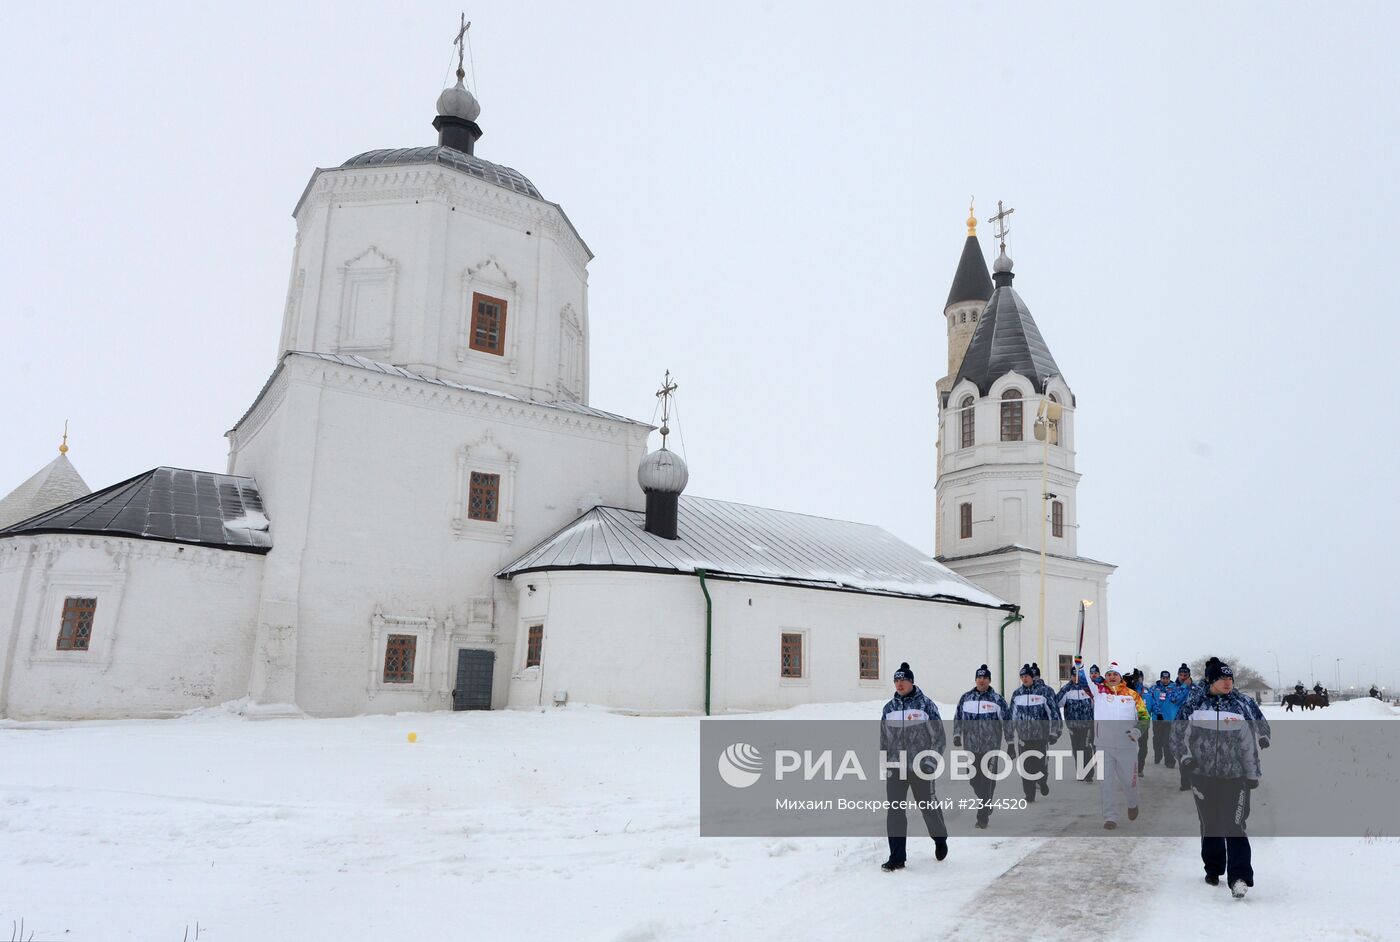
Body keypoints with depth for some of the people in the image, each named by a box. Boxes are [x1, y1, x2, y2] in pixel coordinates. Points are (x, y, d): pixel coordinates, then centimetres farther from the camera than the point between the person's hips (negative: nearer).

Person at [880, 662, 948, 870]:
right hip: (895, 767, 3)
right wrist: (886, 764, 6)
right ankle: (896, 857, 6)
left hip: (921, 767, -3)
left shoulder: (926, 705, -5)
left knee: (928, 807, 8)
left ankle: (940, 839, 38)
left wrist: (930, 761, -9)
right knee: (894, 811, -1)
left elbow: (939, 737, -3)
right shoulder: (889, 708, 7)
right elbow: (884, 740, 13)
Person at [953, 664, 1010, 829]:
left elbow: (1007, 720, 3)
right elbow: (958, 718, 15)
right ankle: (987, 805, 35)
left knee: (987, 781, -6)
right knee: (974, 779, 10)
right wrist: (957, 735, 6)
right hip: (971, 747, 4)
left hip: (990, 747, -3)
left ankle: (983, 816, 0)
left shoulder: (997, 699, -1)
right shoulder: (965, 698, 7)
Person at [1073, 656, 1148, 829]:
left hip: (1127, 746, 0)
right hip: (1103, 745, 0)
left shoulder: (1132, 694, 4)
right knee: (1106, 782, 1)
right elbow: (1083, 677, -9)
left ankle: (1133, 804, 42)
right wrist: (1078, 659, -21)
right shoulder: (1098, 691, 3)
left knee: (1129, 779, 12)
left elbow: (1144, 716, 8)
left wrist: (1138, 730, -10)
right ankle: (1110, 817, 8)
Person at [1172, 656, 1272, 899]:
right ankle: (1213, 869, 29)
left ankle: (1239, 877, -11)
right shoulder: (1194, 704, 1)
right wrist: (1186, 757, -3)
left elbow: (1252, 743, 5)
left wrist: (1253, 774, 3)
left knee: (1234, 826, -12)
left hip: (1235, 777, -2)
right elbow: (1177, 732, 9)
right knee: (1210, 825, 13)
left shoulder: (1244, 705, 1)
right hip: (1203, 776, 2)